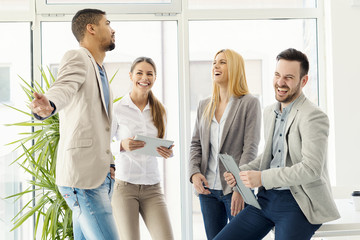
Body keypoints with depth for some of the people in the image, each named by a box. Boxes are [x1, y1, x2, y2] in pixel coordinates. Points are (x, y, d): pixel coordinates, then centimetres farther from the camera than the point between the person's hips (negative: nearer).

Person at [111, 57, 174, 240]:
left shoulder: (159, 110, 10)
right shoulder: (117, 109, -3)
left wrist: (167, 152, -5)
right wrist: (121, 146, -21)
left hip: (152, 188, 4)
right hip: (124, 186, -3)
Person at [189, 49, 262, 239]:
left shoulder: (249, 103, -3)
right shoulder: (204, 106, 13)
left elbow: (250, 148, -9)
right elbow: (196, 144, 13)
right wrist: (194, 173, -5)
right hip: (208, 189, 5)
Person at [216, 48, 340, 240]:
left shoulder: (314, 117, -13)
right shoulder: (270, 112, 14)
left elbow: (311, 168, -21)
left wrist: (263, 178, -21)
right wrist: (242, 172, 8)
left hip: (297, 204, -7)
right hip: (267, 199, 7)